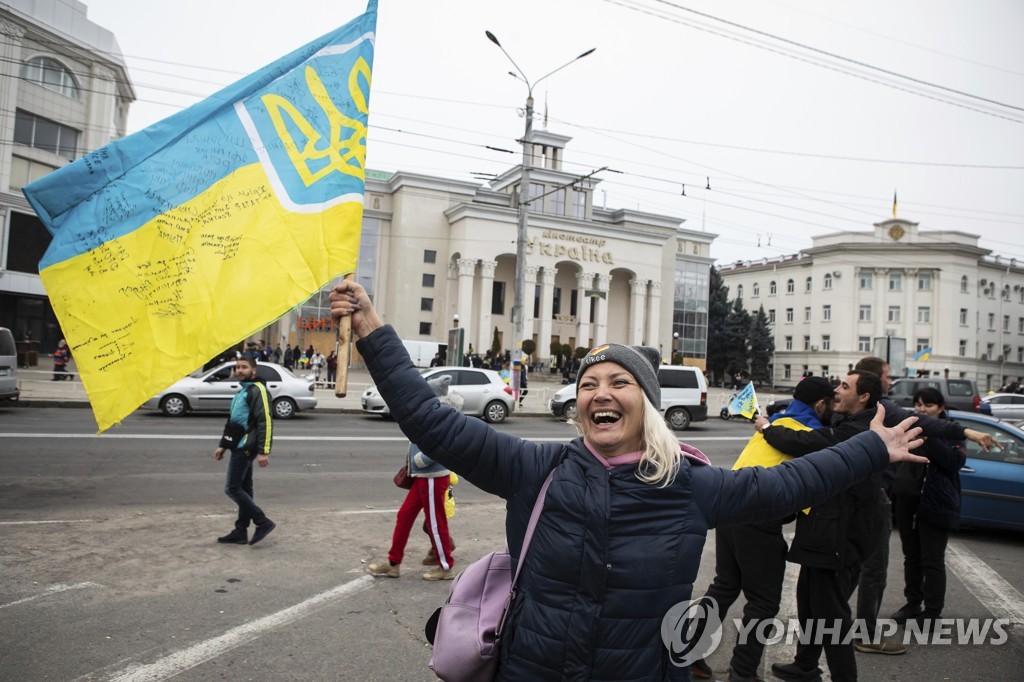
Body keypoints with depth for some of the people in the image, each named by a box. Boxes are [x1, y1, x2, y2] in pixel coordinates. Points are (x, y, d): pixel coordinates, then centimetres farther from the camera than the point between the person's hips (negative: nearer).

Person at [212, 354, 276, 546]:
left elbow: (265, 422, -20)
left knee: (232, 488, -9)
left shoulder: (257, 390, -12)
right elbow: (232, 421, 26)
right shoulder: (242, 391, 19)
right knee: (243, 489, 12)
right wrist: (223, 445, 24)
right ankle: (241, 532, 17)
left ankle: (263, 522, -4)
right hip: (239, 447, 10)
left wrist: (264, 451, -24)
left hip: (245, 448, -10)